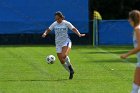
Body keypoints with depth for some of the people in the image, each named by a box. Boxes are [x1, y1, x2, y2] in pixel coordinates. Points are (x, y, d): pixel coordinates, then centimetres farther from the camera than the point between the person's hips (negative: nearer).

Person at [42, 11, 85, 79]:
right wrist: (45, 33, -14)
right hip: (58, 44, 4)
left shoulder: (66, 23, -5)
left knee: (64, 55, -32)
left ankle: (70, 67, -9)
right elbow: (48, 30, 9)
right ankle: (71, 72, 19)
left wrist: (79, 34, -24)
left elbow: (74, 29, -6)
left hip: (66, 42, -4)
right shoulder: (54, 24, 4)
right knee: (62, 61, 1)